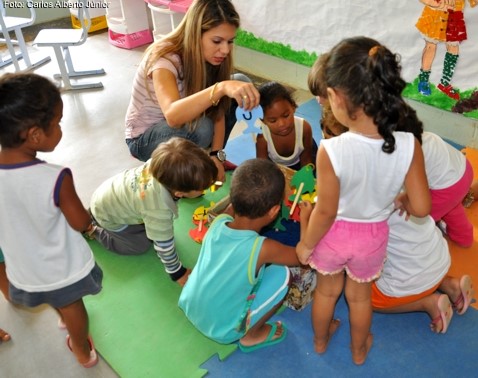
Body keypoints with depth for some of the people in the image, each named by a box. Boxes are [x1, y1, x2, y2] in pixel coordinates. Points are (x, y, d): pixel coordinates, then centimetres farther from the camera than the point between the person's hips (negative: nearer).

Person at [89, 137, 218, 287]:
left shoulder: (162, 164, -30)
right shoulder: (159, 210, -45)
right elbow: (164, 246, -29)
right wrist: (178, 273, -12)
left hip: (114, 190, 6)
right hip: (108, 216, -6)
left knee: (152, 227, 16)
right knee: (141, 245, 5)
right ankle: (92, 229, 17)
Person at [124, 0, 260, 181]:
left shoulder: (210, 56, -13)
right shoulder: (165, 58, -32)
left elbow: (218, 111, -10)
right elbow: (173, 115, -51)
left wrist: (217, 155, -23)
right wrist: (221, 88, -64)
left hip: (183, 122, 6)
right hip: (144, 138, -6)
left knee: (241, 82, -7)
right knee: (201, 127, -38)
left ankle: (209, 154, 5)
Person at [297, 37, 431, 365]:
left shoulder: (331, 151, -35)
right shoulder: (409, 146, -26)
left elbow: (326, 212, -24)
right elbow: (421, 208, -17)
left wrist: (305, 244, -5)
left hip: (334, 234, -2)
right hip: (373, 236, 2)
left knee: (327, 291, 28)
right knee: (359, 295, 30)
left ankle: (320, 340, 56)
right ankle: (359, 350, 56)